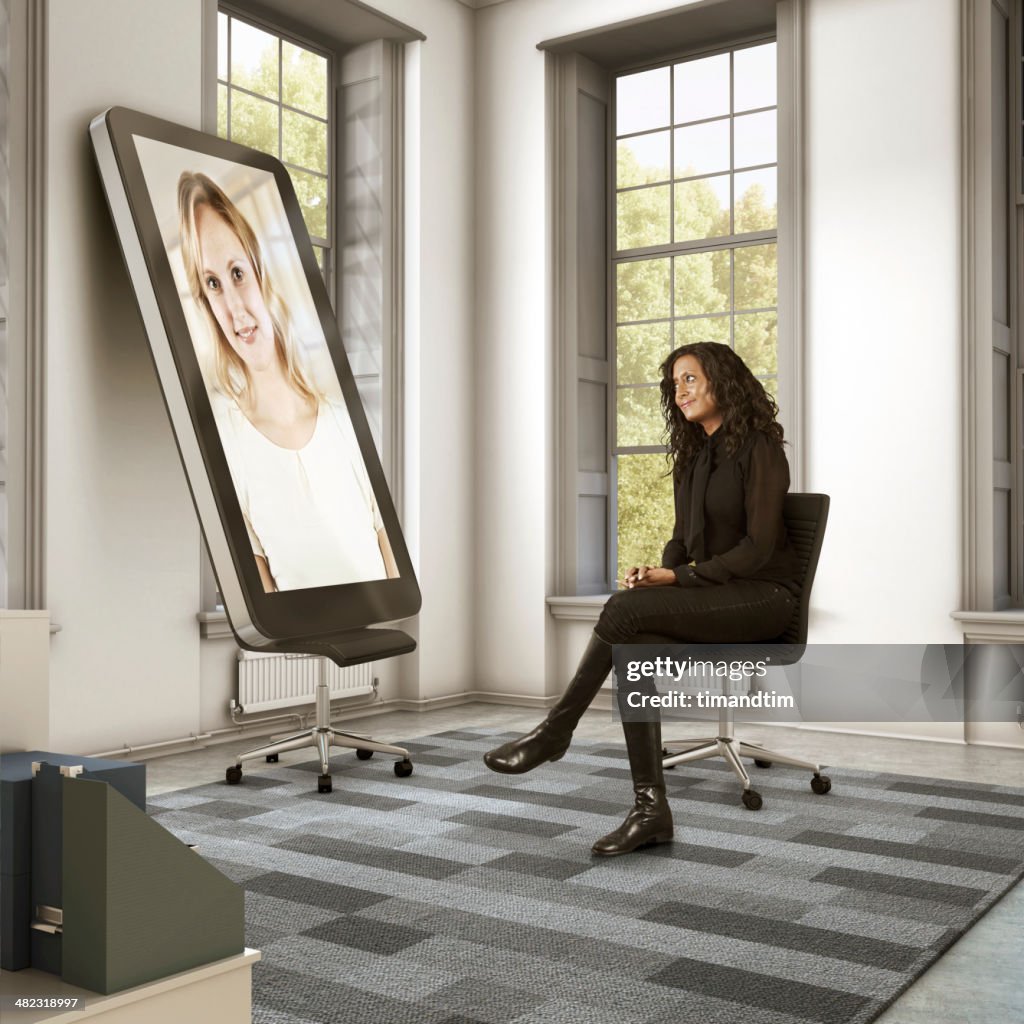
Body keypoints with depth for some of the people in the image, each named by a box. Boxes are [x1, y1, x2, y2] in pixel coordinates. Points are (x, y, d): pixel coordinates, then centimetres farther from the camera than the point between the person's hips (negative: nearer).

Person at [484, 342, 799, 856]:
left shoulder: (758, 448, -8)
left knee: (626, 607, -29)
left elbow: (758, 546, -14)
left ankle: (556, 730, -15)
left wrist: (679, 577, -19)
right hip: (709, 592, 7)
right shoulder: (692, 456, 16)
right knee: (637, 644, -26)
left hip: (762, 595, -7)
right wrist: (658, 572, -4)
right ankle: (650, 808, -28)